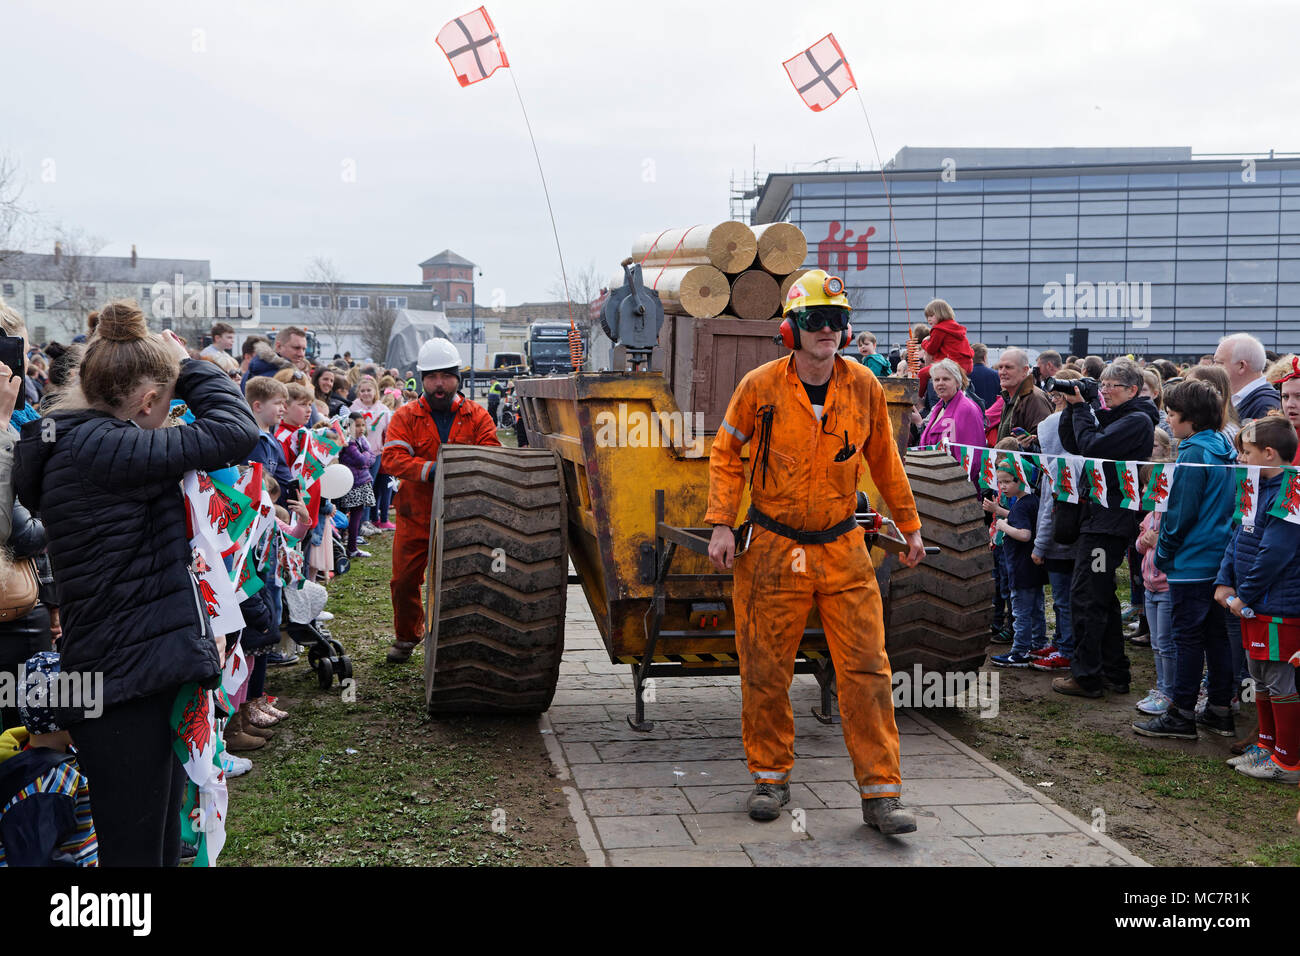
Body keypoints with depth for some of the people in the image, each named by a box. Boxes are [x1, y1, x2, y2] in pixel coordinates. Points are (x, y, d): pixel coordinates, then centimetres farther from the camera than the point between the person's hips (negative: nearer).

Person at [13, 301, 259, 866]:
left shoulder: (75, 444, 13)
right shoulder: (98, 447, -17)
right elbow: (234, 431, -17)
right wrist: (187, 365, -4)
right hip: (126, 682, -10)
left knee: (159, 844, 17)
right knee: (135, 849, -1)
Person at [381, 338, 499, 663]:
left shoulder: (477, 417, 3)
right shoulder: (406, 416, 2)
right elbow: (392, 457, -11)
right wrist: (430, 469, -28)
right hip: (415, 517, 1)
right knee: (404, 580, 7)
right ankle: (406, 637, 29)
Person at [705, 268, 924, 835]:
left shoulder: (863, 386, -1)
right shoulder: (760, 386, -7)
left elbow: (883, 461, 13)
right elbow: (726, 453, 5)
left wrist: (908, 525, 18)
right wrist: (721, 524, -4)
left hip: (843, 551, 2)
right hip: (773, 551, -1)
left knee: (866, 671, -2)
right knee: (765, 672, 6)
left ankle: (880, 793, 6)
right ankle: (770, 777, 25)